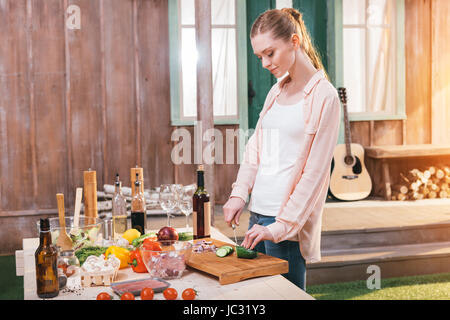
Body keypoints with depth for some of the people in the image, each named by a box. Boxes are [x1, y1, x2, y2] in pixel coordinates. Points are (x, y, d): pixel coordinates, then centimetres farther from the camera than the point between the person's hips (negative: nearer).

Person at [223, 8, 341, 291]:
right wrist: (239, 193, 2)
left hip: (288, 223, -7)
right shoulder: (276, 92, 12)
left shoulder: (324, 96, -10)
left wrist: (281, 226, -16)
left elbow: (315, 172, -13)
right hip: (257, 214, 7)